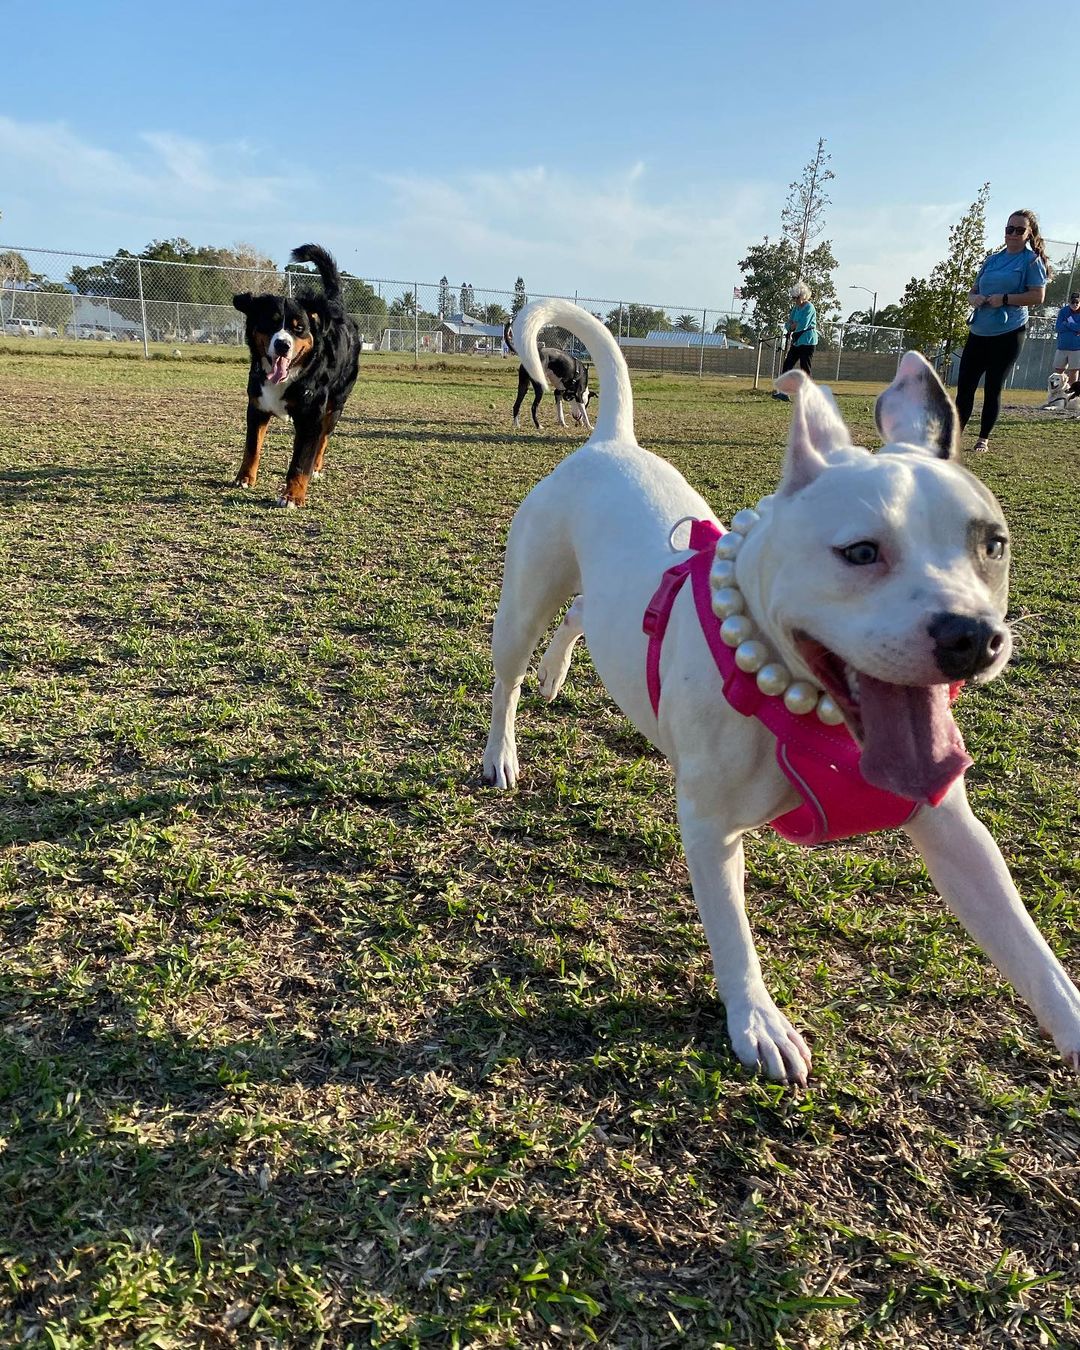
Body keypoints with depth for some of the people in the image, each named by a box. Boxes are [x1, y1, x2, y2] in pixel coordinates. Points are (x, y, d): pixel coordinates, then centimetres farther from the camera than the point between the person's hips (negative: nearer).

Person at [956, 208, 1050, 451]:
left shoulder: (1031, 260, -2)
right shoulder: (993, 259, 14)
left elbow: (1038, 295, -10)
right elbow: (973, 290, 19)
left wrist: (1005, 299, -17)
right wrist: (974, 298, -4)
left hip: (1008, 333, -5)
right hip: (979, 331, 5)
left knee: (993, 387, 0)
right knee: (965, 384, 3)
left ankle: (984, 439, 10)